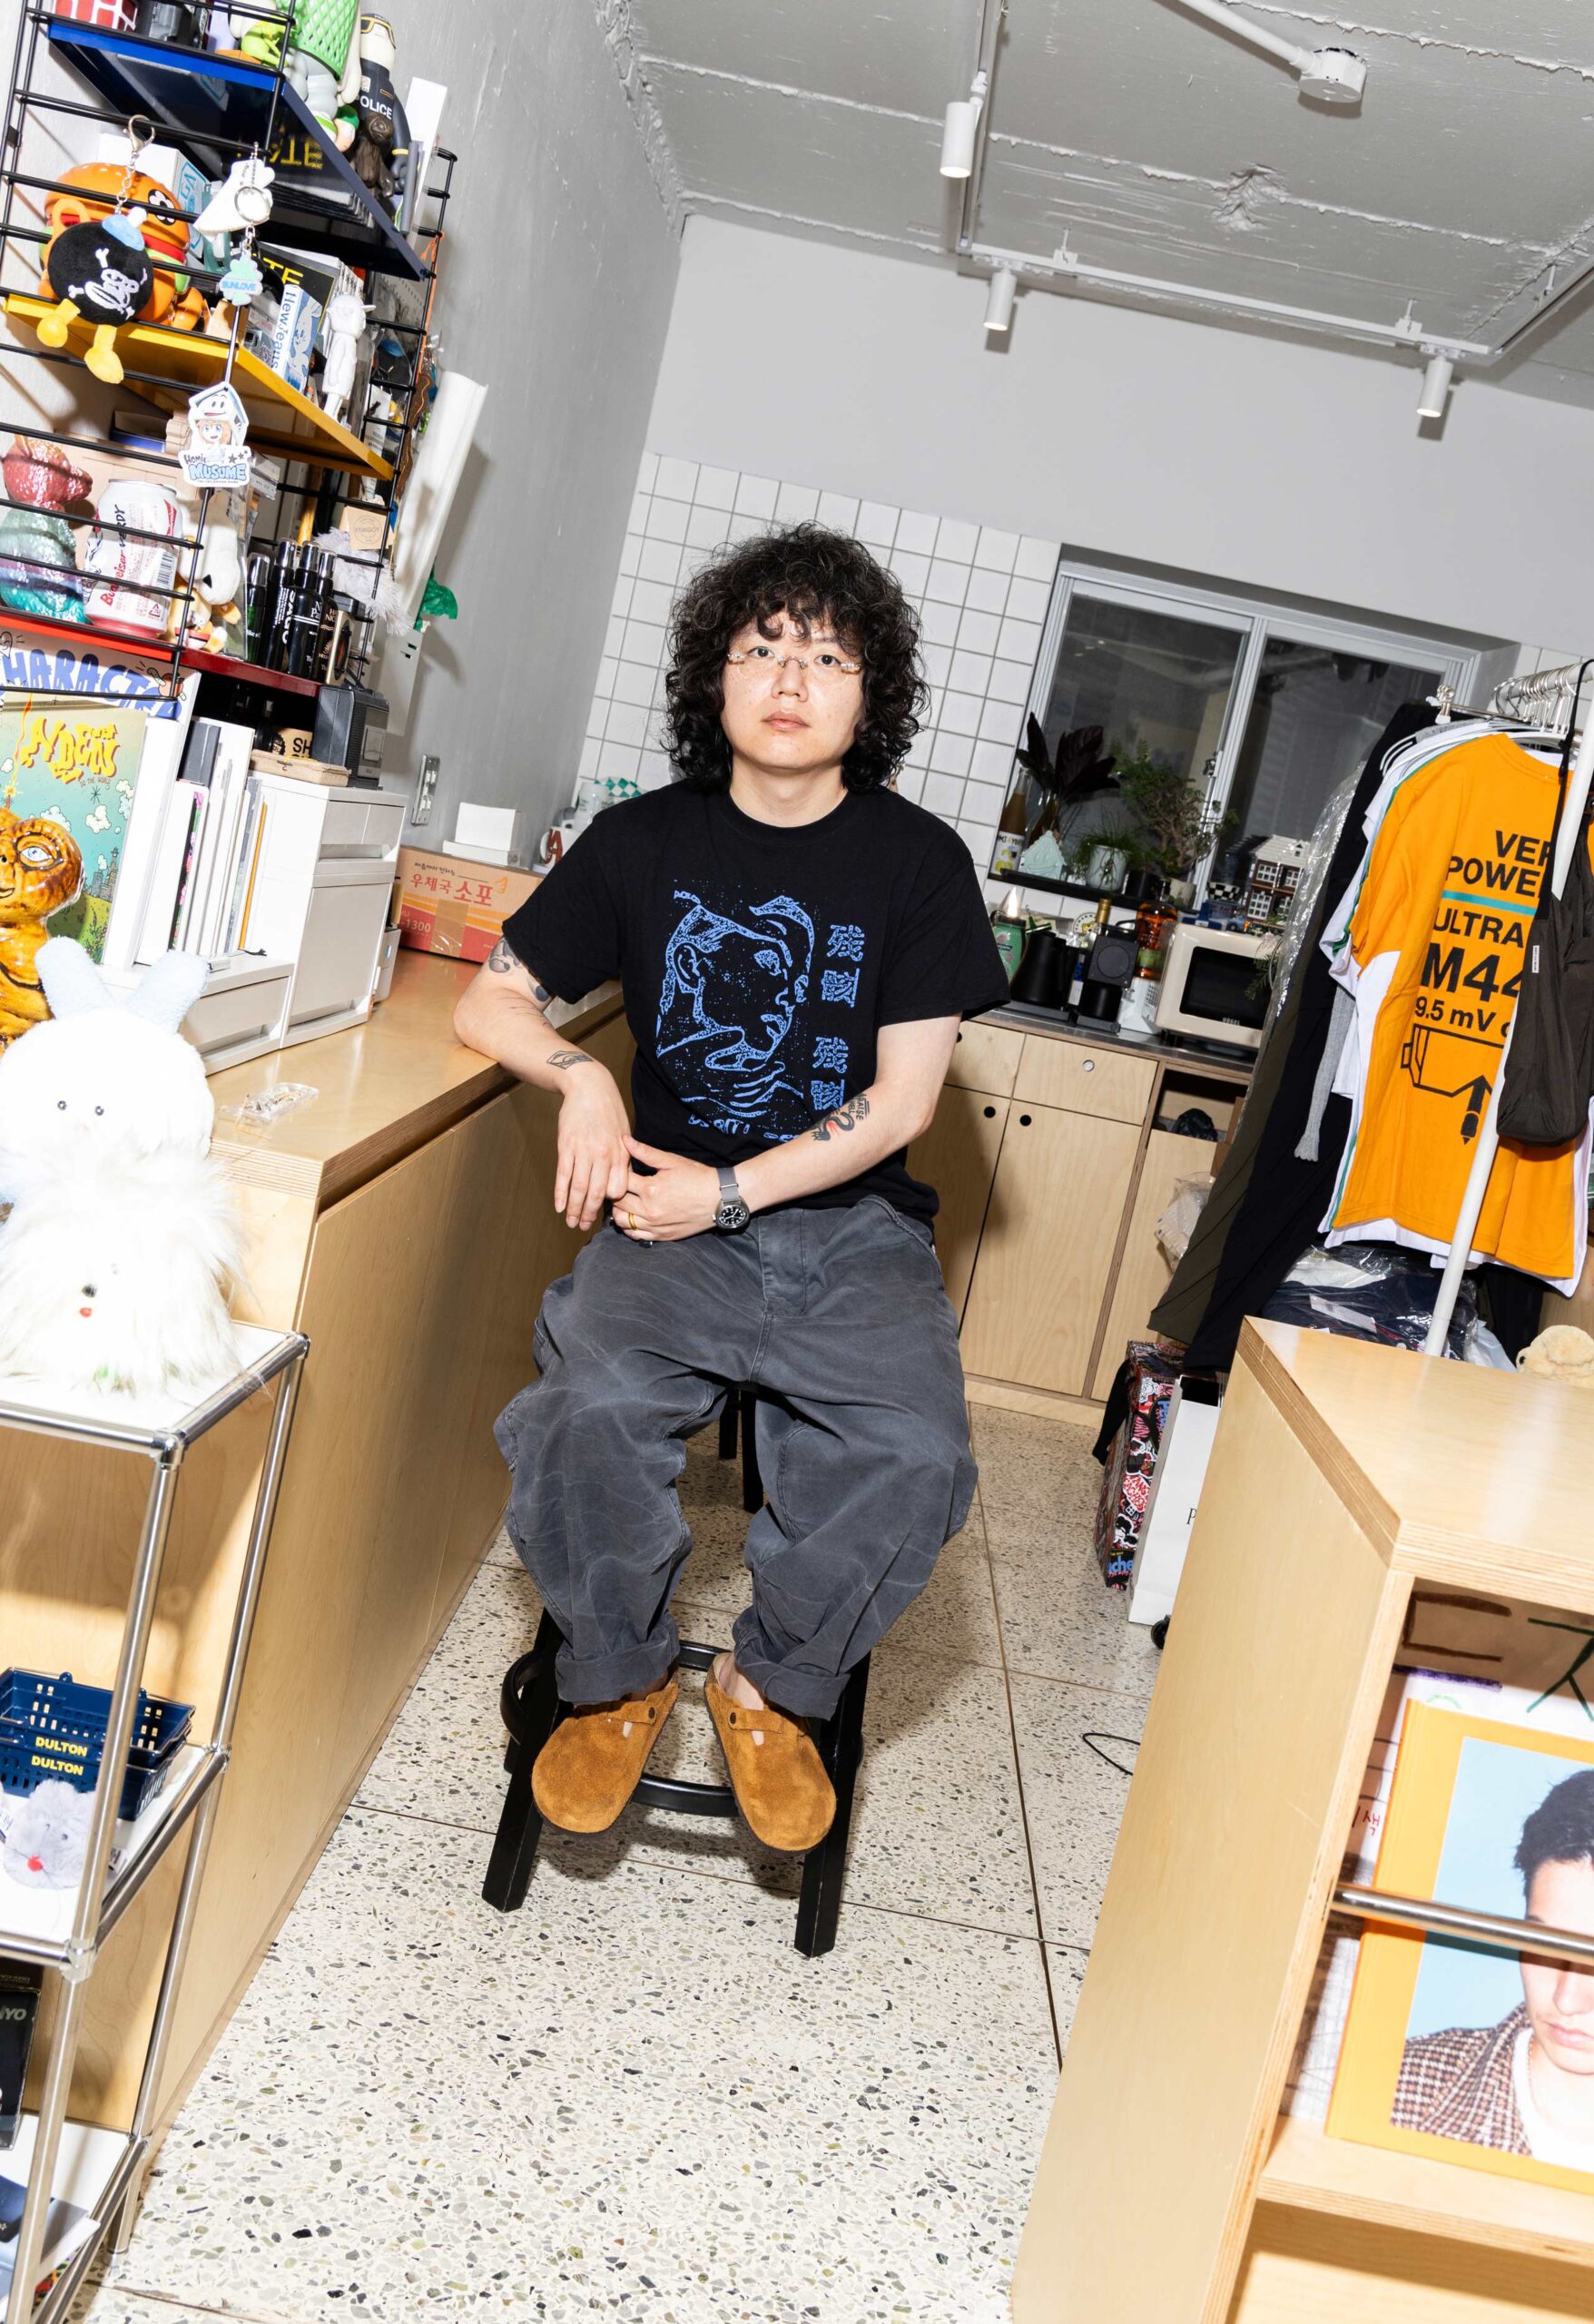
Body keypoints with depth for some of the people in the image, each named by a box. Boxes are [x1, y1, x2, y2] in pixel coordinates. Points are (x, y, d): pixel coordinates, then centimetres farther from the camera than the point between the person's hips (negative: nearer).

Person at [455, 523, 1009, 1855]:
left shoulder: (918, 862, 1)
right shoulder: (646, 841, 6)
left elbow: (901, 1101, -3)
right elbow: (491, 1002, 11)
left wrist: (731, 1190, -12)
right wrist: (580, 1074, -11)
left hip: (853, 1222, 0)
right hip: (676, 1214, 1)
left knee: (914, 1455, -27)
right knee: (593, 1407, -30)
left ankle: (771, 1687, 2)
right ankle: (621, 1682, 0)